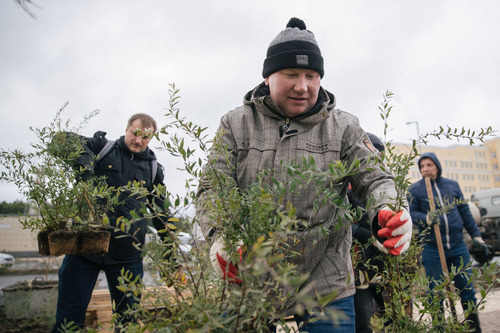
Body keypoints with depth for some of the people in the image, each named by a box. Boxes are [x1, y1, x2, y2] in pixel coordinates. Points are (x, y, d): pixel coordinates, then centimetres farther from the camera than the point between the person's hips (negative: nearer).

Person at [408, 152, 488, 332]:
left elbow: (465, 212, 15)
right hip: (431, 248, -3)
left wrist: (476, 236, 13)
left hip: (457, 246, 3)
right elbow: (411, 213, -4)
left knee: (467, 290, 9)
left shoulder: (452, 185, 11)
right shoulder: (415, 189, 1)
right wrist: (426, 219, -23)